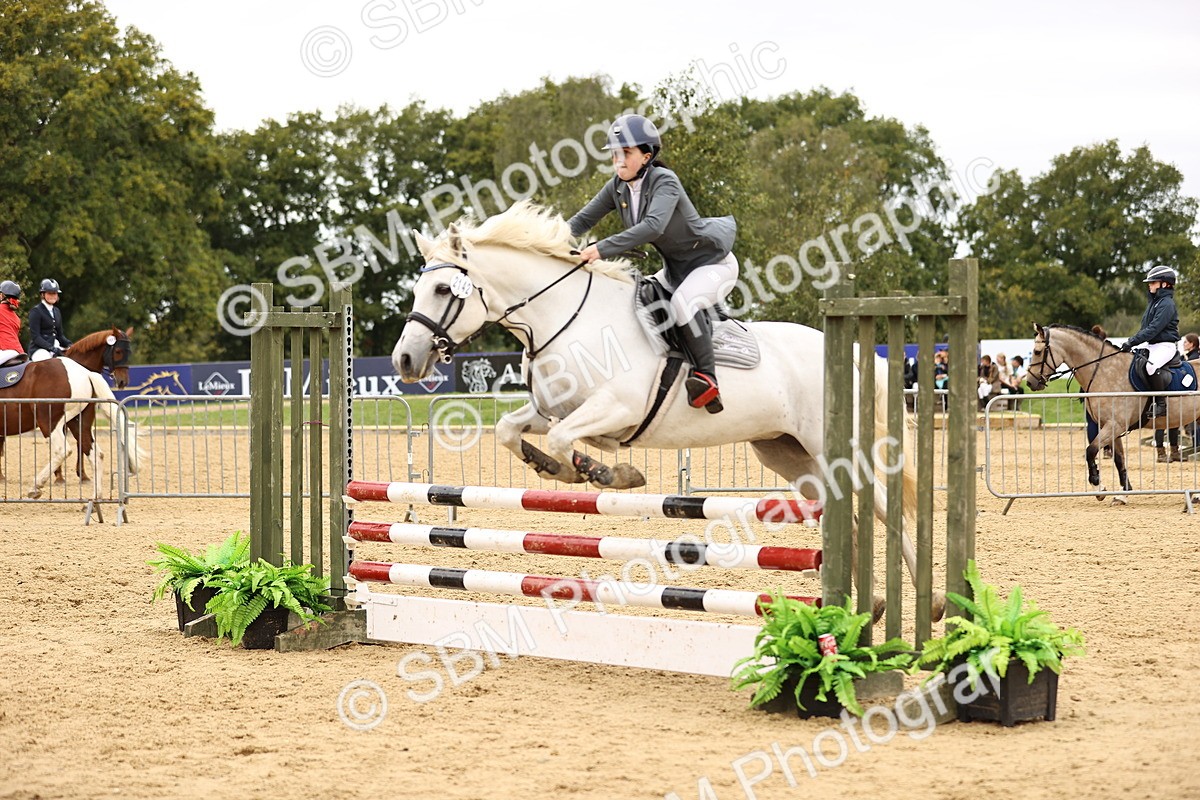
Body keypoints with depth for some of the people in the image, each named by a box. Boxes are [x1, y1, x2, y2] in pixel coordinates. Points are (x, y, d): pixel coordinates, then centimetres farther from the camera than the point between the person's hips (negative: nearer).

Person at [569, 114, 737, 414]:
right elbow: (583, 220, 0)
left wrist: (603, 249, -46)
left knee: (683, 302, -33)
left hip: (714, 263, -9)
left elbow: (654, 225, -41)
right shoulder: (618, 187, -3)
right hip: (676, 269, 9)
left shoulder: (664, 181, -25)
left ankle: (707, 379, -27)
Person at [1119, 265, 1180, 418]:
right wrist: (1131, 341, 8)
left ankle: (1161, 403, -24)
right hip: (1150, 344, 10)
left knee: (1150, 366, -36)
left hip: (1165, 345, -10)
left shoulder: (1167, 304, -13)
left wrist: (1133, 341, -24)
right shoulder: (1153, 302, 17)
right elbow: (1145, 327, 22)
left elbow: (1153, 329, -22)